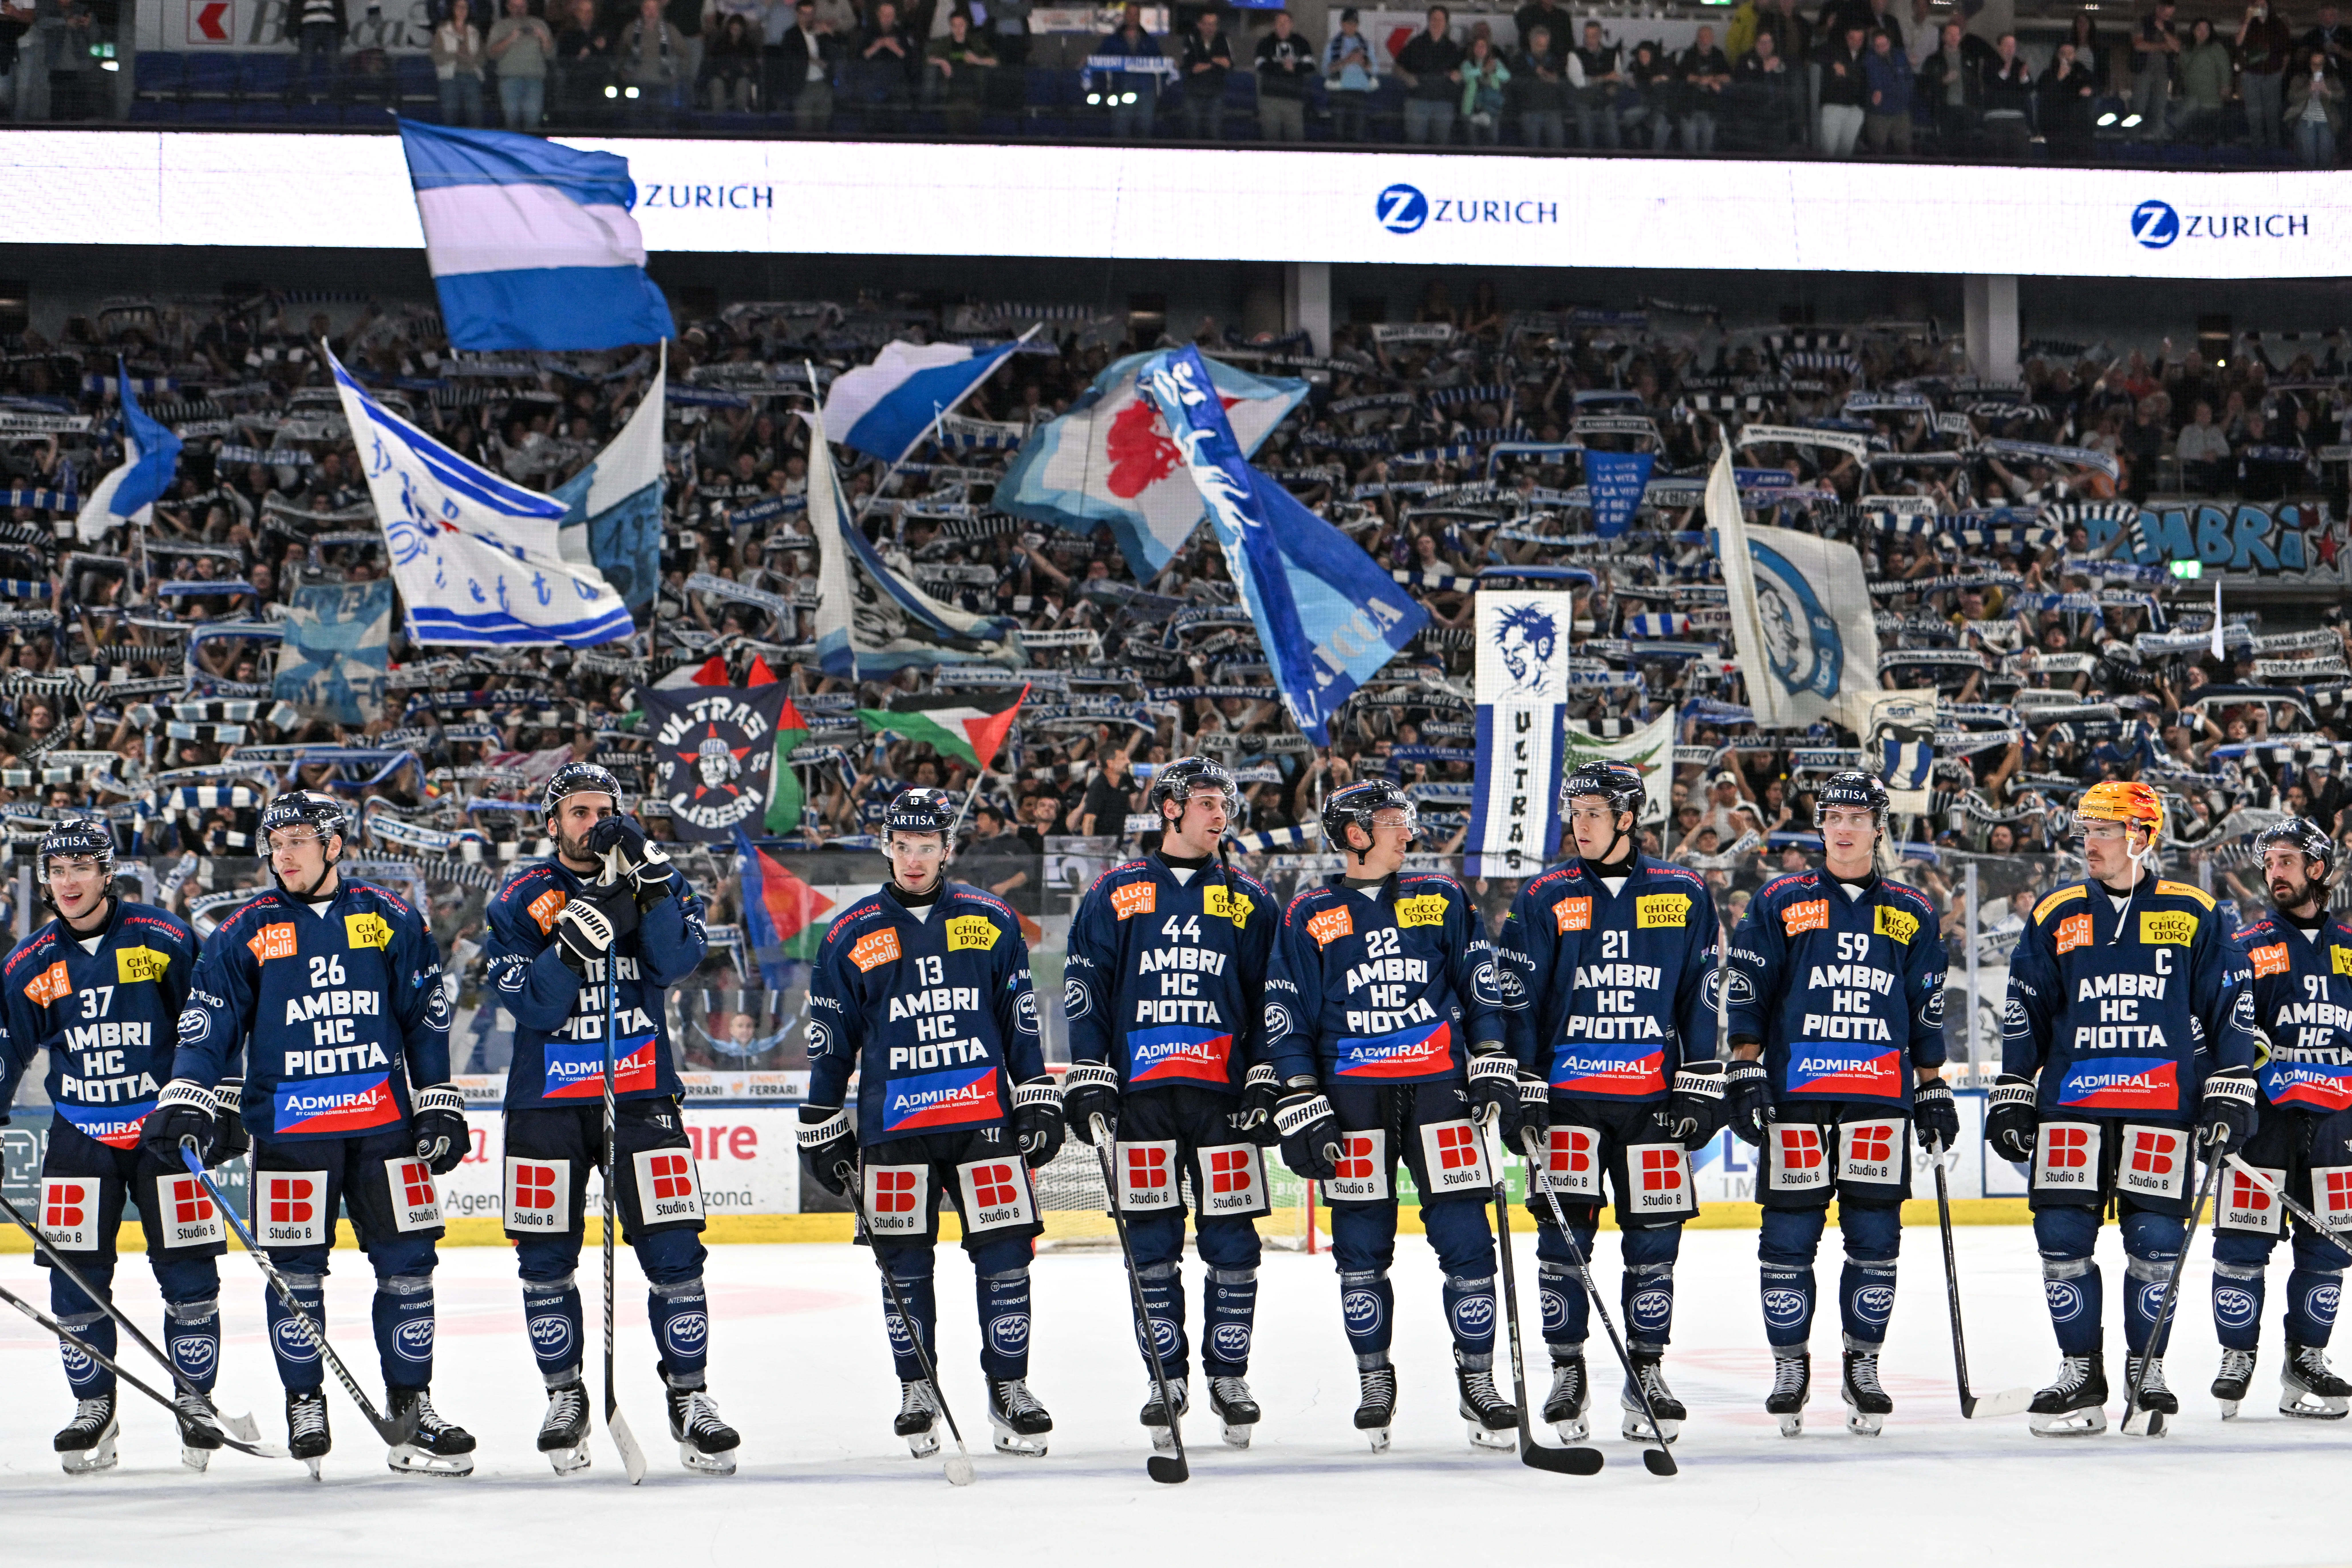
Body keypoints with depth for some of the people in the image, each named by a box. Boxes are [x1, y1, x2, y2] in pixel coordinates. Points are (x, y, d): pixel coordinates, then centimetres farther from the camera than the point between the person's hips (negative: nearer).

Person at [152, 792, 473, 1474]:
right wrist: (186, 1103, -11)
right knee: (295, 1271, 0)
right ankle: (304, 1405, 13)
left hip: (384, 1121, 1)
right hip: (288, 1129, -1)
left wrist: (440, 1104, 6)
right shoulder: (245, 933, 2)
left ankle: (411, 1406, 9)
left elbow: (428, 1016, 10)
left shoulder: (388, 920, 5)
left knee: (406, 1263, 1)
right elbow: (209, 1025, 2)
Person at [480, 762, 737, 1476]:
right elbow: (527, 1002, -8)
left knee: (673, 1251, -6)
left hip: (642, 1092, 0)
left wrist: (648, 882, -23)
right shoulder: (522, 900, 2)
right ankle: (564, 1398, 18)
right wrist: (572, 946, -23)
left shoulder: (658, 883, 5)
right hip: (547, 1099, 0)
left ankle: (689, 1397, 3)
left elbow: (677, 961, -13)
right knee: (546, 1259, 3)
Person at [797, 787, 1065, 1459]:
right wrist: (824, 1127, 7)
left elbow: (1021, 1018, 12)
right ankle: (917, 1394, 15)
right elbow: (830, 1040, 9)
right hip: (892, 1126, 0)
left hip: (984, 1113, 0)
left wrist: (1039, 1100, 7)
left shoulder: (992, 923, 7)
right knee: (904, 1264, 3)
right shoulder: (851, 937, 5)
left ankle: (1010, 1390, 5)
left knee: (1004, 1253, -4)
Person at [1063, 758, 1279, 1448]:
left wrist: (1266, 1079, 1)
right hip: (1141, 1092, 0)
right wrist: (1088, 1077, -2)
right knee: (1152, 1243, 2)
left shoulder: (1249, 902, 11)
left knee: (1232, 1242, -2)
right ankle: (1167, 1379, 10)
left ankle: (1229, 1376, 9)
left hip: (1222, 1093, 0)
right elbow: (1084, 990, 7)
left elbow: (1273, 998, 11)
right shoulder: (1116, 894, 8)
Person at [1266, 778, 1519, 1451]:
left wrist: (1492, 1067, 2)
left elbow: (1482, 986, 11)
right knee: (1362, 1247, 2)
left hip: (1439, 1087, 1)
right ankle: (1375, 1383, 15)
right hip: (1352, 1097, -1)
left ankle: (1477, 1382, 4)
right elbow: (1286, 1018, 3)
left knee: (1466, 1237, -5)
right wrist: (1301, 1107, -3)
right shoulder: (1310, 917, 4)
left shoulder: (1442, 900, 9)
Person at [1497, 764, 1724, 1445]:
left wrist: (1700, 1088, 2)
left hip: (1652, 1096, 1)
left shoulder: (1684, 896, 5)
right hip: (1567, 1092, -1)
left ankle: (1646, 1375, 14)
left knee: (1654, 1236, 2)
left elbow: (1702, 997, 7)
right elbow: (1520, 999, 2)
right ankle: (1567, 1375, 7)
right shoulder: (1544, 899, 2)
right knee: (1563, 1234, -3)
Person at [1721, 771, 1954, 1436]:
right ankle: (1790, 1368, 10)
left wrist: (1933, 1092, 13)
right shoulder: (1779, 904, 6)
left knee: (1875, 1239, 1)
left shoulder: (1911, 915, 12)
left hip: (1881, 1101, 2)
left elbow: (1926, 1014, 16)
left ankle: (1864, 1366, 13)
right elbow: (1746, 995, 4)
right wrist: (1745, 1074, -5)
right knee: (1789, 1237, -1)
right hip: (1794, 1096, -1)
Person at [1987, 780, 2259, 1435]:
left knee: (2156, 1245, -4)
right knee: (2062, 1239, -4)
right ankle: (2081, 1374, 7)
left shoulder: (2193, 915, 4)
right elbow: (2024, 1013, 13)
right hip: (2070, 1105, 2)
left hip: (2163, 1107, -2)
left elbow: (2232, 1007, 5)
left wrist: (2230, 1094, -1)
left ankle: (2146, 1369, 12)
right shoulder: (2055, 917, 10)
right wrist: (2010, 1098, 9)